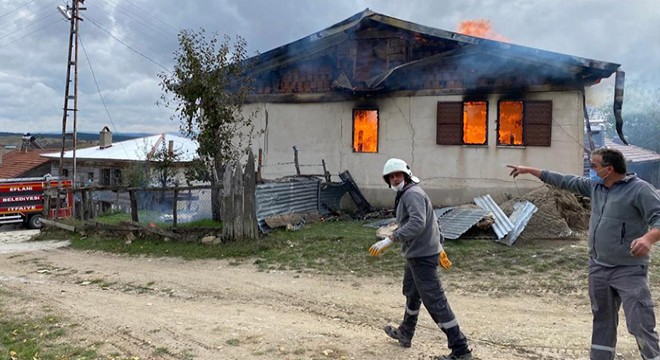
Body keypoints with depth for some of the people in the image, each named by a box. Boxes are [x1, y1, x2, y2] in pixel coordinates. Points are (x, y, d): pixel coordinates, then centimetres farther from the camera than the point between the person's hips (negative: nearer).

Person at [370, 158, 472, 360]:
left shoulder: (412, 193, -17)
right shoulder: (406, 195, 16)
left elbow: (417, 223, -34)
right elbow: (430, 221, 22)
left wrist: (390, 240, -40)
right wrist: (439, 248, 26)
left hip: (422, 255, -11)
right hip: (417, 254, 11)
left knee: (434, 302, -8)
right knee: (412, 293, 25)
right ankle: (405, 334, 44)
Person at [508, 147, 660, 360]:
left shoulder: (639, 189, -12)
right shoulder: (595, 186, 8)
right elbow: (564, 181, 17)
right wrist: (530, 170, 21)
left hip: (629, 271, -7)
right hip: (598, 268, 7)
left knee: (640, 325, -8)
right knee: (602, 321, 16)